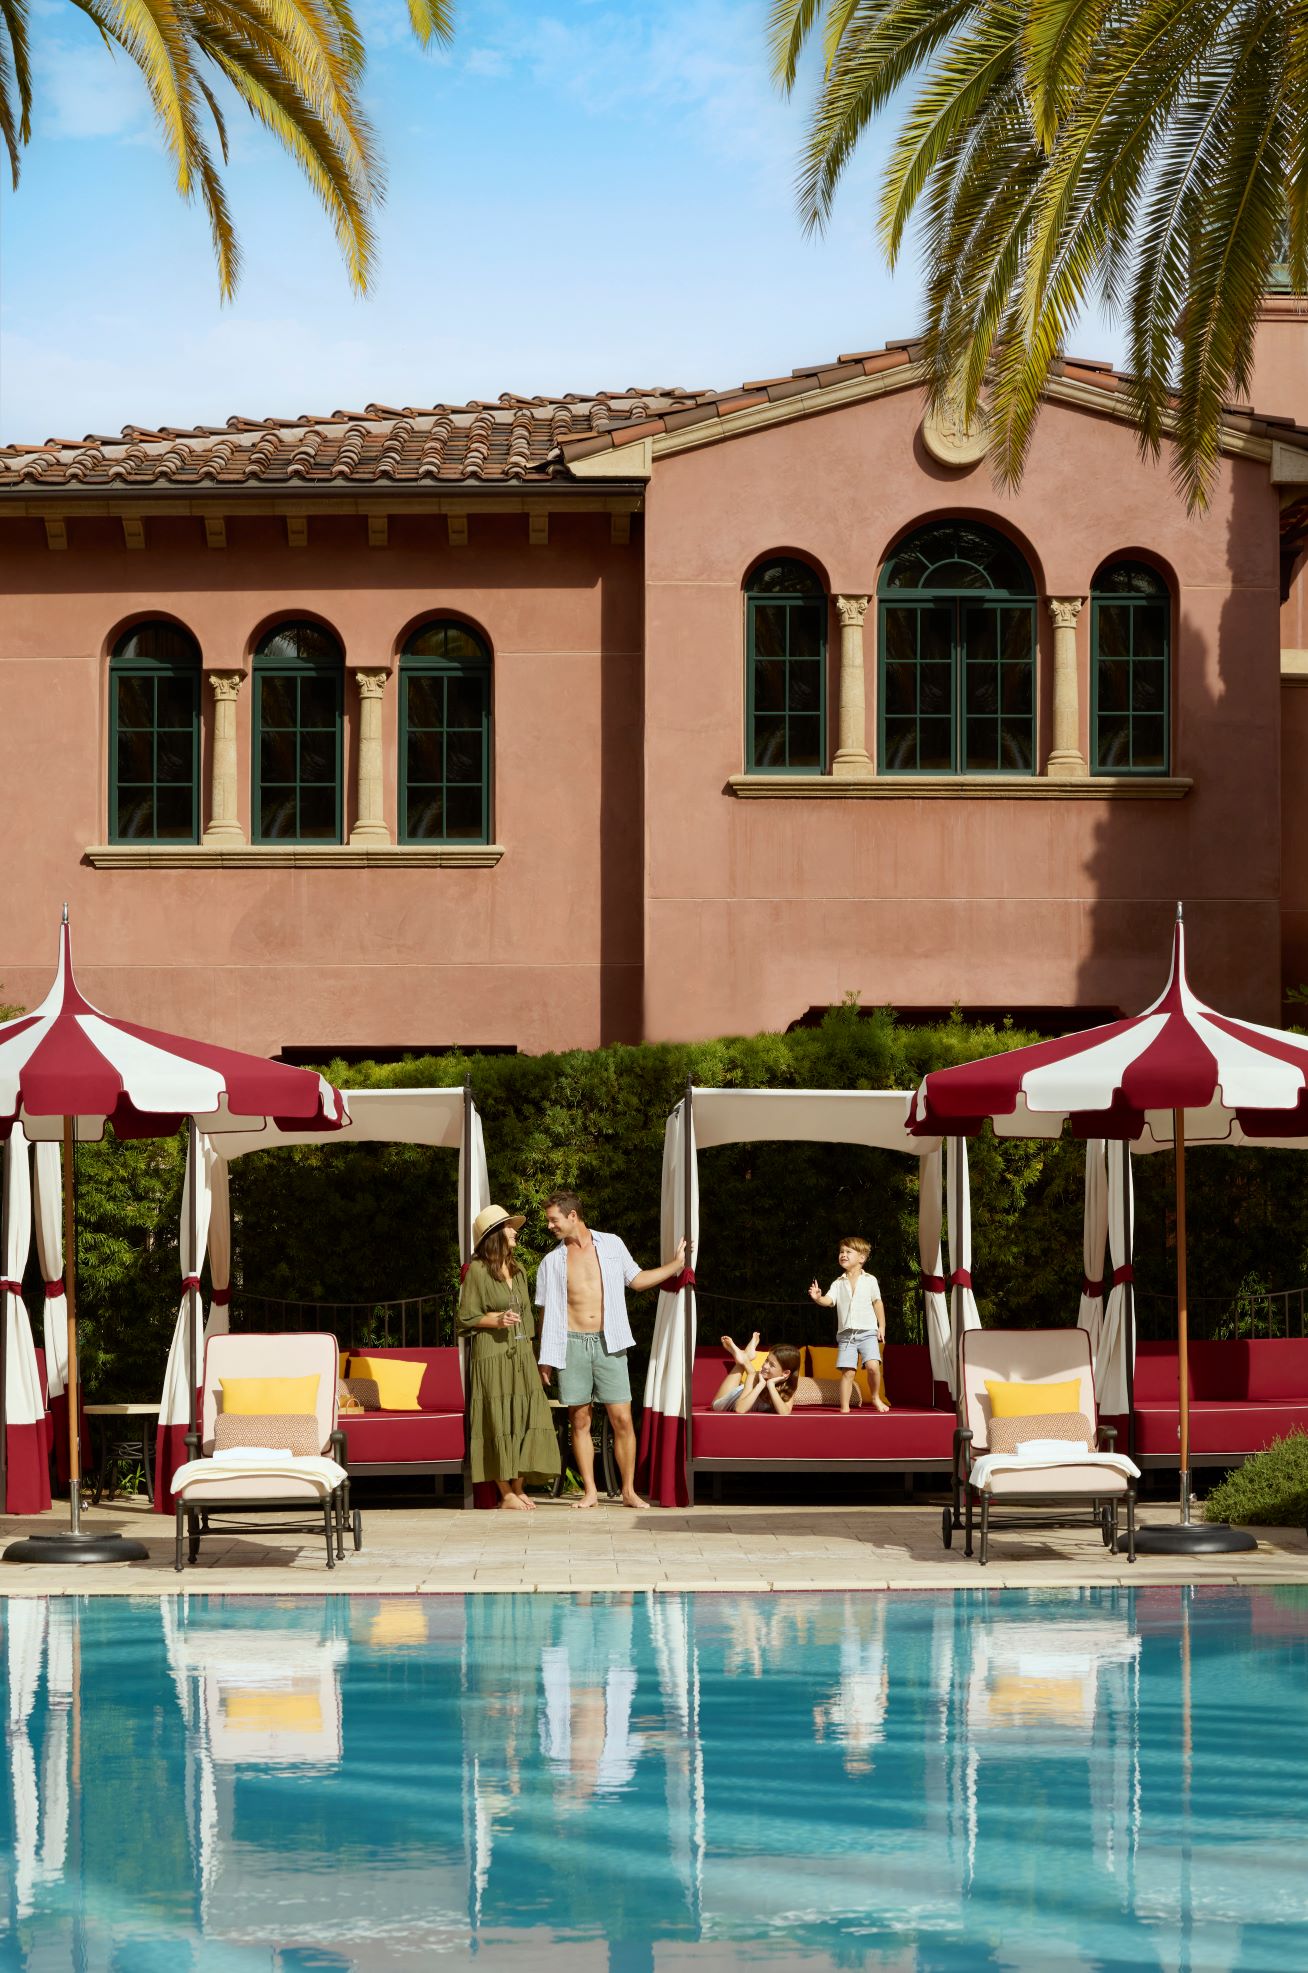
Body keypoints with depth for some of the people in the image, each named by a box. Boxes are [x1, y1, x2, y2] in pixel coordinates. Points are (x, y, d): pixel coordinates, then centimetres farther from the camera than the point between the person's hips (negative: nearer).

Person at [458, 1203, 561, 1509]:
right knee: (500, 1422, -6)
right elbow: (466, 1318, -5)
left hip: (520, 1355, 7)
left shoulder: (517, 1269, 15)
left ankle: (519, 1489, 6)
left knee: (525, 1420, 0)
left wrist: (528, 1346, 16)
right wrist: (496, 1319, -19)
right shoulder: (477, 1270, -6)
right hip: (492, 1355, -6)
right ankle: (506, 1493, -3)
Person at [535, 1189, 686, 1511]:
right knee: (580, 1421, 1)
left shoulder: (611, 1245, 7)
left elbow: (635, 1279, 19)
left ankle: (629, 1491, 2)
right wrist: (545, 1358, 8)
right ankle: (590, 1491, 7)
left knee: (622, 1419, -5)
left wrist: (675, 1265, 13)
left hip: (609, 1343, -1)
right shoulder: (552, 1262, 9)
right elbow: (546, 1312, 12)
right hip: (572, 1344, 1)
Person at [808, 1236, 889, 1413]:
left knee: (873, 1365, -19)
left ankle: (876, 1398, 4)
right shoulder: (838, 1283, 10)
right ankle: (844, 1408, -1)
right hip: (846, 1333, 2)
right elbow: (829, 1300, -4)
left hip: (867, 1331, -2)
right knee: (847, 1372, -6)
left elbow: (878, 1303, 8)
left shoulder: (870, 1280, 6)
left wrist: (882, 1327, 4)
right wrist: (818, 1298, -25)